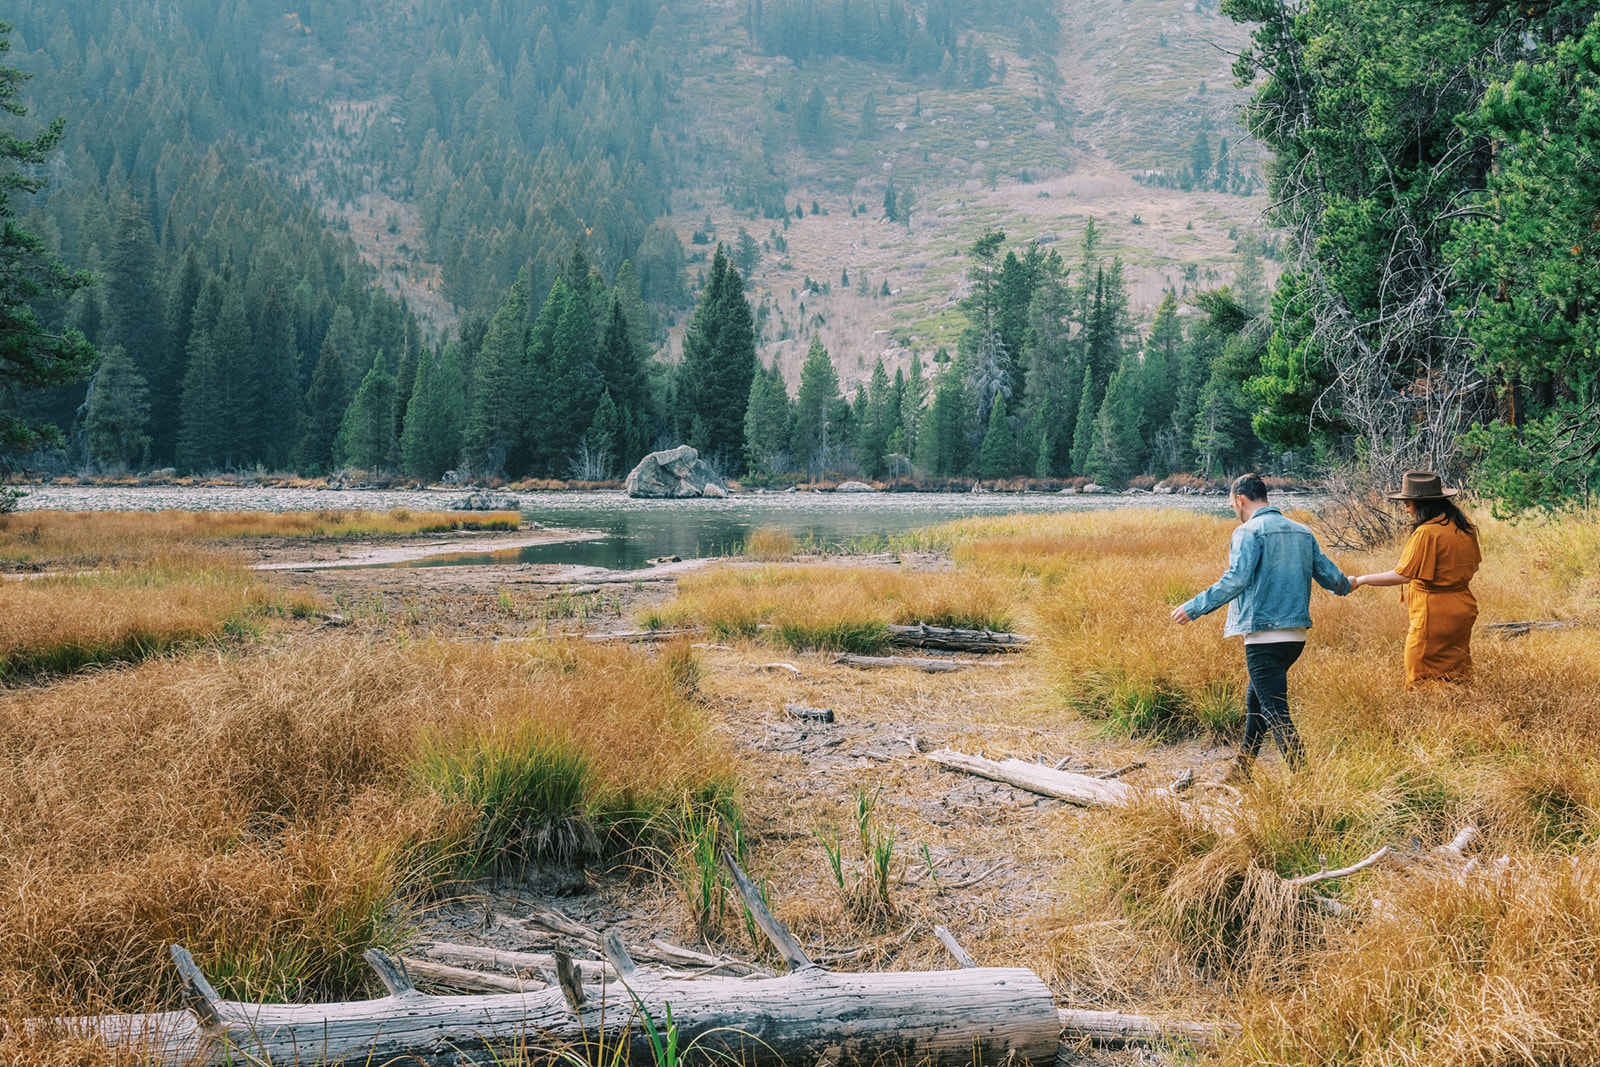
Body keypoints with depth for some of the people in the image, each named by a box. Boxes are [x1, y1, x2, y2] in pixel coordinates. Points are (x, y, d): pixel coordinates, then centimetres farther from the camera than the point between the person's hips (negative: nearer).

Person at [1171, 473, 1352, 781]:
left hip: (1265, 635, -8)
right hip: (1296, 633, 8)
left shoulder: (1249, 531, -9)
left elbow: (1236, 580, -21)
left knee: (1275, 712, -6)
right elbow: (1328, 574, 17)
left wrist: (1194, 608, -17)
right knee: (1255, 701, 22)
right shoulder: (1303, 532, 13)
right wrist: (1346, 586, 41)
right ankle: (1241, 771, 33)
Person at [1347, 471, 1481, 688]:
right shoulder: (1465, 526, 6)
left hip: (1434, 615, -9)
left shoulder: (1427, 533, -20)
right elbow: (1473, 566, 17)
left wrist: (1361, 580, -14)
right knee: (1457, 672, 16)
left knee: (1422, 680, -1)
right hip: (1463, 608, 9)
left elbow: (1402, 575, -22)